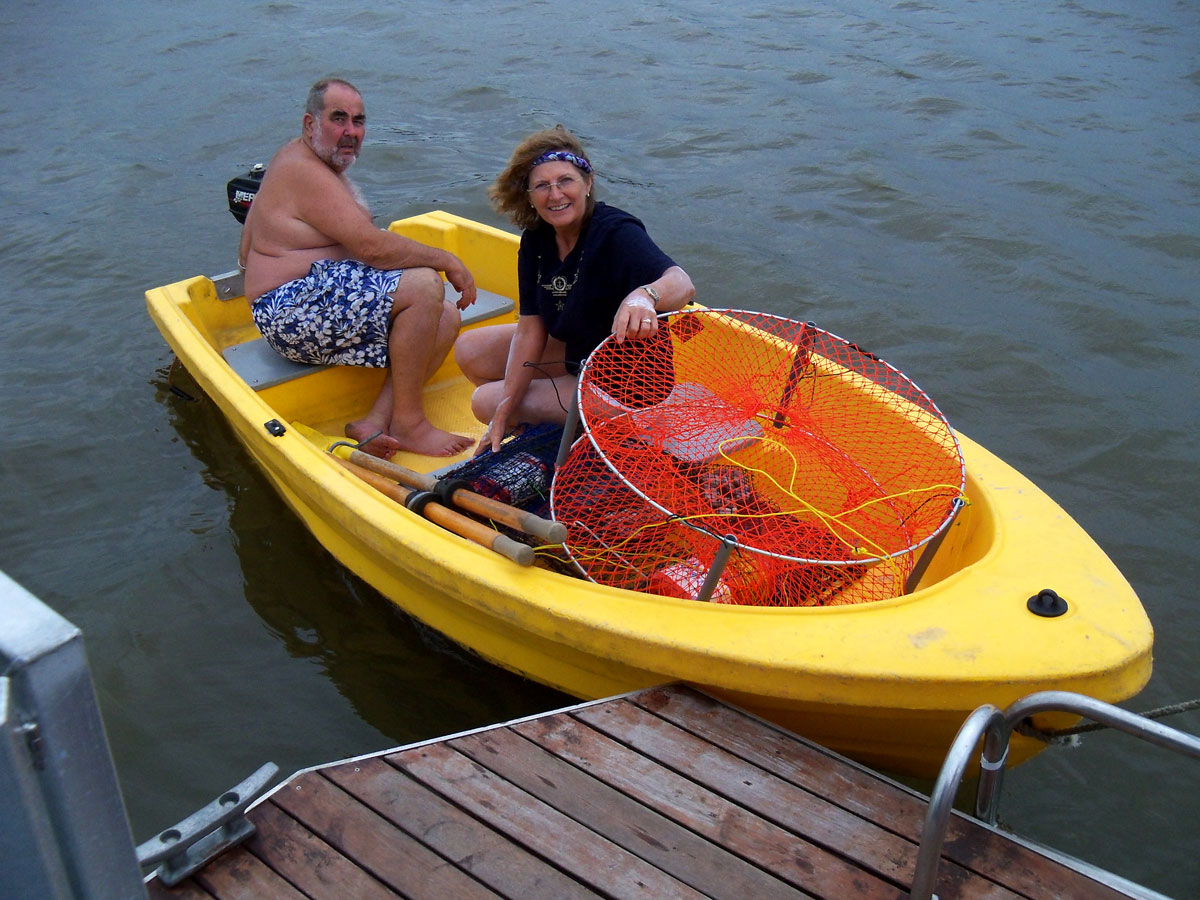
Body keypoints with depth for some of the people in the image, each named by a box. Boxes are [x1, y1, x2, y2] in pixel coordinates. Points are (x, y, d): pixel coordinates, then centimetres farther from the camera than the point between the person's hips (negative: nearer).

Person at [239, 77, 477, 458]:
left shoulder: (310, 160, 19)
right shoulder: (305, 172, -15)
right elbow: (371, 246, -23)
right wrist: (447, 261, -14)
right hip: (293, 312, -11)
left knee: (447, 318, -2)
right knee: (425, 286, -26)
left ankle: (376, 422, -13)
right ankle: (407, 423, -17)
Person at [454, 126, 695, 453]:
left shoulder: (616, 233, -29)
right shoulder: (536, 240, -7)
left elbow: (683, 284, -46)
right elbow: (530, 329, -6)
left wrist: (644, 295, -70)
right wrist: (504, 414, -11)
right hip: (574, 353, 8)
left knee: (486, 400, -9)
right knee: (469, 351, 8)